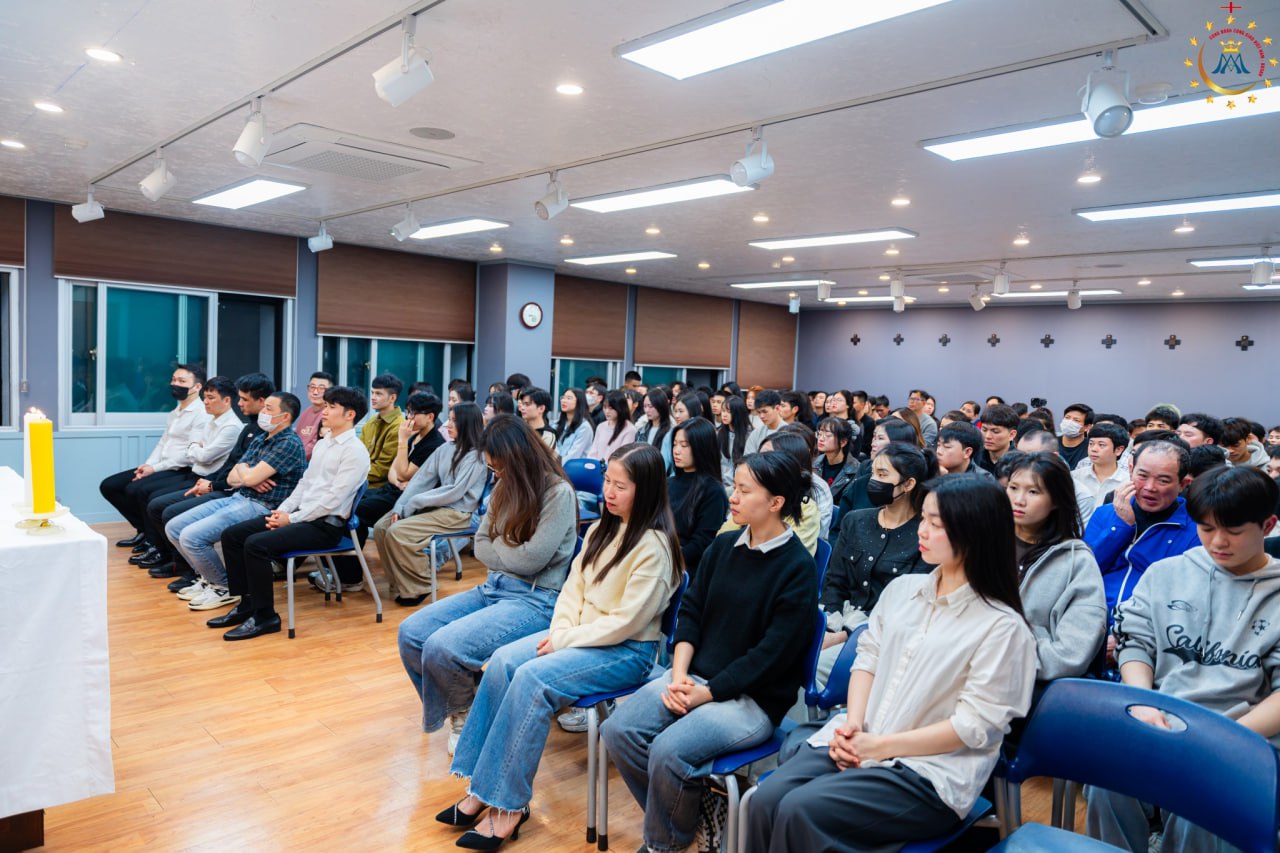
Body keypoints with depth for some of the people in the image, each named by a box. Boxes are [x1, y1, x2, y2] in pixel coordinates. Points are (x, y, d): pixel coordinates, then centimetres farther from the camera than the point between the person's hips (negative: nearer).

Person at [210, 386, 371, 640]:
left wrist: (292, 518, -16)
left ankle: (265, 616, -11)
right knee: (231, 534, 1)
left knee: (256, 544, -25)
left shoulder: (355, 451, -13)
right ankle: (247, 603, 9)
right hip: (301, 514, 9)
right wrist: (283, 509, 2)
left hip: (325, 525, -9)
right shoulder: (322, 443, 16)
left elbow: (333, 499, -19)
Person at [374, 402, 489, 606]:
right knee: (381, 527, -5)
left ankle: (417, 587, -5)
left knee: (397, 532, -23)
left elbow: (455, 492, -18)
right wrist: (400, 506, -7)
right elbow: (421, 479, 6)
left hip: (456, 513, -8)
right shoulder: (445, 450, 10)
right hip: (434, 506, 8)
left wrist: (415, 502, -14)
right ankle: (401, 584, 3)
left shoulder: (477, 456, -12)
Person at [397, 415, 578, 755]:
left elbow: (530, 560, -16)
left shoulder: (558, 493, -13)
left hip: (536, 599, -8)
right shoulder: (505, 488, 10)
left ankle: (463, 713, 9)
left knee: (442, 647, -24)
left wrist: (496, 547, 1)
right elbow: (481, 546, 11)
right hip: (493, 588, 8)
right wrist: (510, 554, -8)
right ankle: (460, 707, 12)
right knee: (411, 632, -7)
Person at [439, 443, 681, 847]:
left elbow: (625, 622, -19)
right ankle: (482, 787, -9)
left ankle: (509, 805, -15)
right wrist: (560, 630, -6)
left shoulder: (653, 546, -17)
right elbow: (573, 586, 11)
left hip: (627, 649, -8)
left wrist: (564, 640, -15)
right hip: (581, 633, 8)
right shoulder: (602, 529, 8)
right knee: (502, 662, -13)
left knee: (532, 679, -27)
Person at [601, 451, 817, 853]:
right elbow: (690, 612, 8)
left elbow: (772, 652, -15)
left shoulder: (798, 568, -12)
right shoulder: (723, 546, 7)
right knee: (617, 730, -13)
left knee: (669, 750, -27)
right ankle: (683, 816, 8)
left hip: (752, 697, -6)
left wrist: (706, 694, -16)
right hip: (694, 676, 6)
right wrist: (679, 675, -7)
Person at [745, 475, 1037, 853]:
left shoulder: (1002, 627, -9)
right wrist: (853, 725, -7)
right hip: (858, 742, 5)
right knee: (767, 800, -20)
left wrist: (881, 746, -15)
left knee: (801, 811, -27)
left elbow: (974, 725, -13)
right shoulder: (902, 588, 10)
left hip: (929, 772, -5)